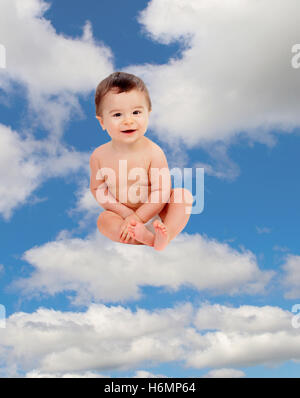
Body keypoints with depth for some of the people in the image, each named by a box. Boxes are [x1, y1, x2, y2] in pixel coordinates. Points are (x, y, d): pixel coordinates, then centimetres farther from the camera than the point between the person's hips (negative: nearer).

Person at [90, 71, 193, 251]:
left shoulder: (153, 152, -19)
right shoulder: (99, 156, -11)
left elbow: (162, 191, -19)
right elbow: (97, 188, -3)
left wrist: (137, 217, -25)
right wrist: (124, 212, -15)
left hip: (154, 212, -1)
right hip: (122, 212, 1)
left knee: (184, 195, -21)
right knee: (104, 219, -27)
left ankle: (166, 236, -38)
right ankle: (147, 238, -39)